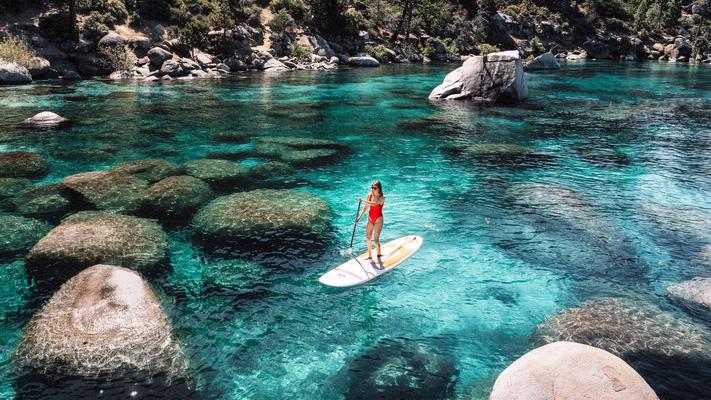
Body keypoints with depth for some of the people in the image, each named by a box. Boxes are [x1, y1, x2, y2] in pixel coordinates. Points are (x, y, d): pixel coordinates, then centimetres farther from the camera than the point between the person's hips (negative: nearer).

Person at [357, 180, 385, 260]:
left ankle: (378, 257, 7)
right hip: (370, 218, 6)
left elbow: (374, 203, -35)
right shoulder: (370, 196, 0)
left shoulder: (382, 197, -16)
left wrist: (362, 200, -33)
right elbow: (366, 207, 10)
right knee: (368, 238, 9)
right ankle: (369, 255, 24)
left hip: (378, 219, -6)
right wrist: (359, 216, 5)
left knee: (376, 239, -7)